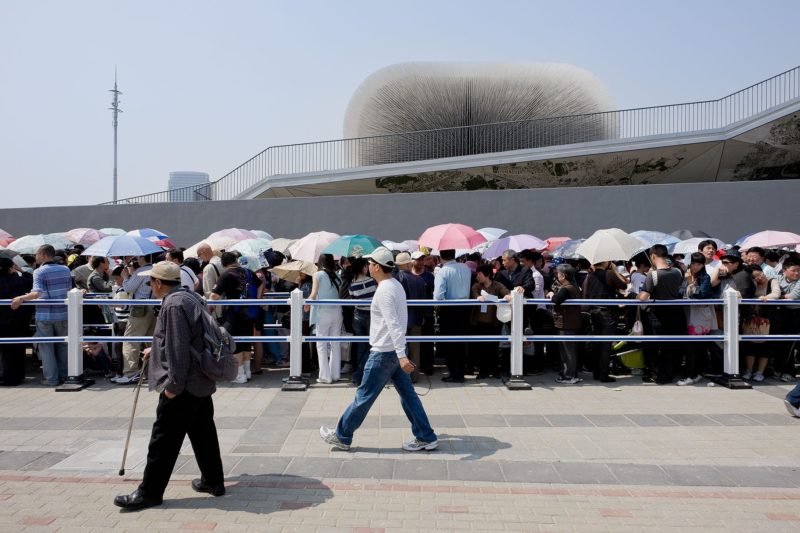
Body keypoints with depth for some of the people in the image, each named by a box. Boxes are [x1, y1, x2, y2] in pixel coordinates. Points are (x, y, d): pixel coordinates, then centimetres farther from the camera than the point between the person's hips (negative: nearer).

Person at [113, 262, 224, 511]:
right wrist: (156, 350, 37)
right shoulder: (189, 298, 14)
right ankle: (213, 480, 25)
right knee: (203, 432, 16)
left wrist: (173, 384, -19)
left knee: (163, 439, 0)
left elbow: (179, 348, -23)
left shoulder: (174, 304, -18)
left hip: (182, 385, -10)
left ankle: (149, 492, 10)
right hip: (200, 382, 10)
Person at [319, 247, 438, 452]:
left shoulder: (384, 291, -19)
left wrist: (401, 355, -32)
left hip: (383, 352, -9)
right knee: (407, 394, 11)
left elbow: (393, 325, -27)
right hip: (395, 351, 9)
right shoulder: (397, 285, 11)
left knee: (364, 396, 3)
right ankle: (426, 437, 15)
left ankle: (342, 436, 17)